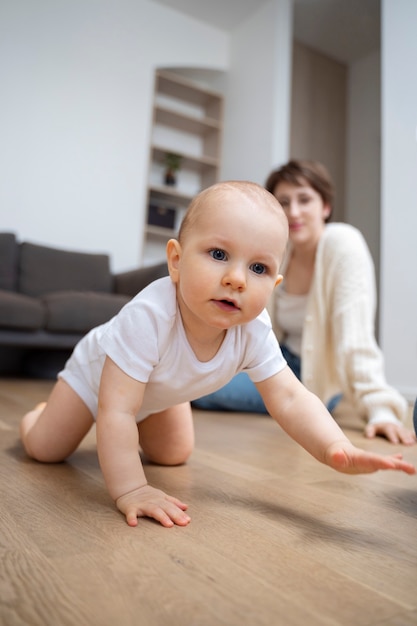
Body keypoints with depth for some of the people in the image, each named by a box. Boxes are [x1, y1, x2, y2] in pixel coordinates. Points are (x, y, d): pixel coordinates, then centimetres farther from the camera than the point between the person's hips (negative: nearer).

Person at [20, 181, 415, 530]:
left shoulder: (254, 332, -32)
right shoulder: (149, 316, -48)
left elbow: (289, 399, -31)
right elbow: (117, 410, -43)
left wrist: (336, 449, -47)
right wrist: (129, 490, -44)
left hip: (161, 392, 4)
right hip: (97, 373, -4)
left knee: (173, 455, 18)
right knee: (44, 450, 3)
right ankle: (45, 413, 36)